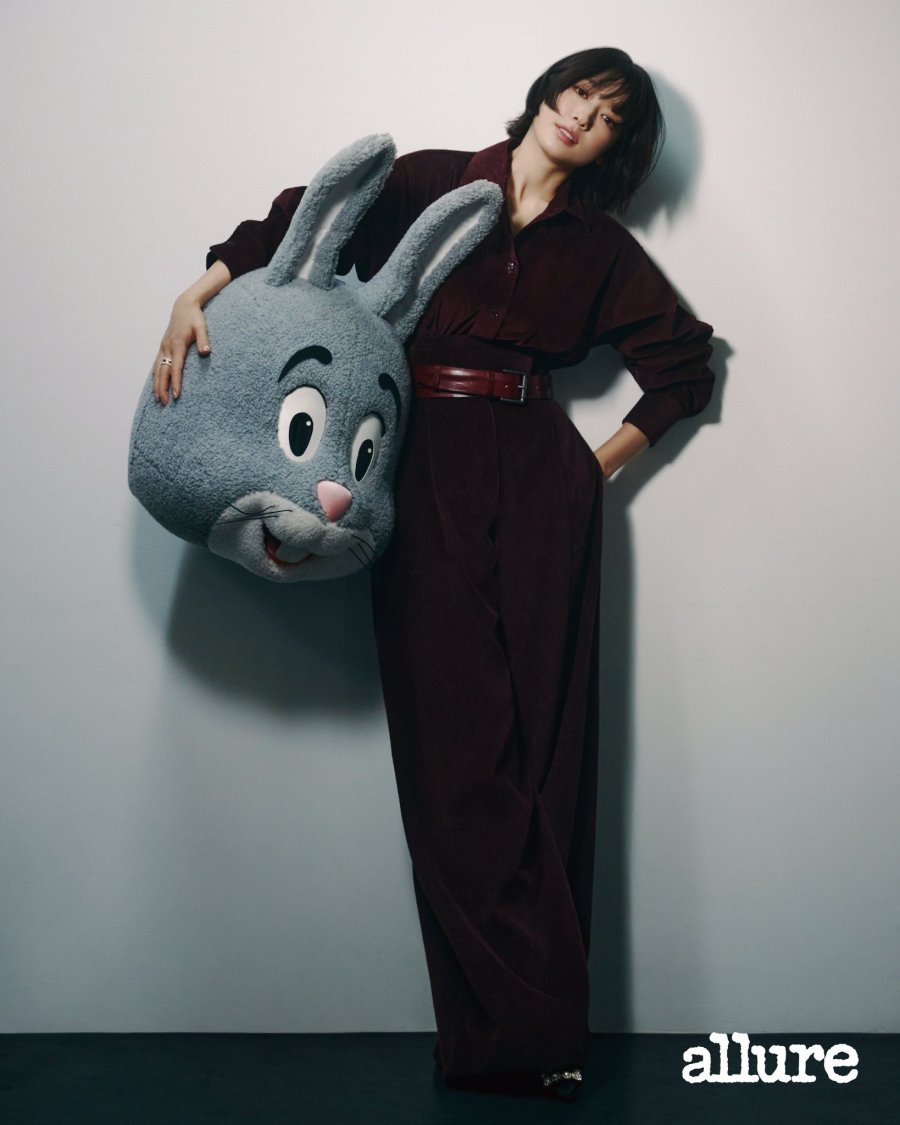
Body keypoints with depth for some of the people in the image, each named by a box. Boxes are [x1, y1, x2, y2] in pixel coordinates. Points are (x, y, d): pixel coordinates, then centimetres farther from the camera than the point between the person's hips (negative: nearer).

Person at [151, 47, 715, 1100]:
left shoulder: (598, 248, 16)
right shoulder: (431, 182, 12)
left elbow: (685, 361, 21)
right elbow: (303, 220, 5)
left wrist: (608, 460, 11)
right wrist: (200, 292, -11)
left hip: (539, 478, 1)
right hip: (424, 476, -1)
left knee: (544, 736, -5)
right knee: (455, 739, -7)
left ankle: (524, 1023, 2)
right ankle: (531, 1023, 1)